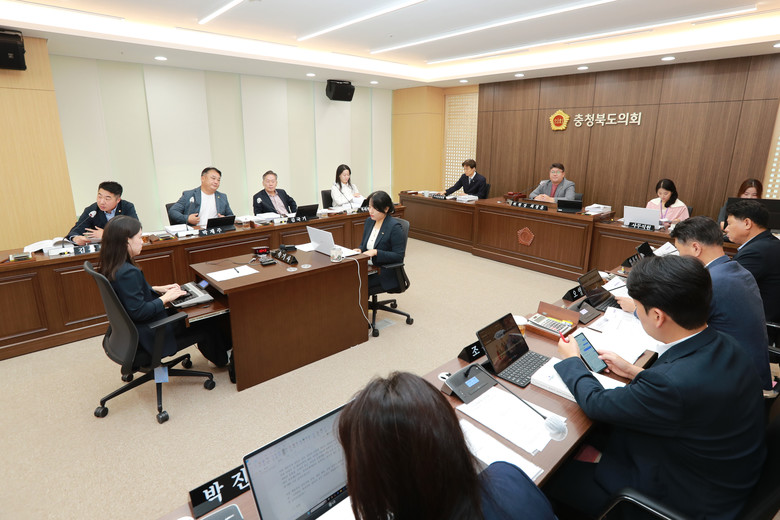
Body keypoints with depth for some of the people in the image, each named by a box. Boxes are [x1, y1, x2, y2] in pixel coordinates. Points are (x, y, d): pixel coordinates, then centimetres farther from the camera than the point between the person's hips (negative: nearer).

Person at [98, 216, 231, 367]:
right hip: (150, 336, -10)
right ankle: (222, 360, 29)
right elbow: (138, 312, -29)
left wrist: (157, 289, 8)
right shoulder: (128, 272, -31)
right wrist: (165, 298, -17)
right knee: (207, 326, 3)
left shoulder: (112, 267, 0)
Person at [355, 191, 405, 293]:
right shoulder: (369, 221, 9)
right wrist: (359, 250, -2)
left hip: (386, 274, -7)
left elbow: (399, 256, -15)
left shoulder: (394, 227, -13)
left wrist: (376, 252, -22)